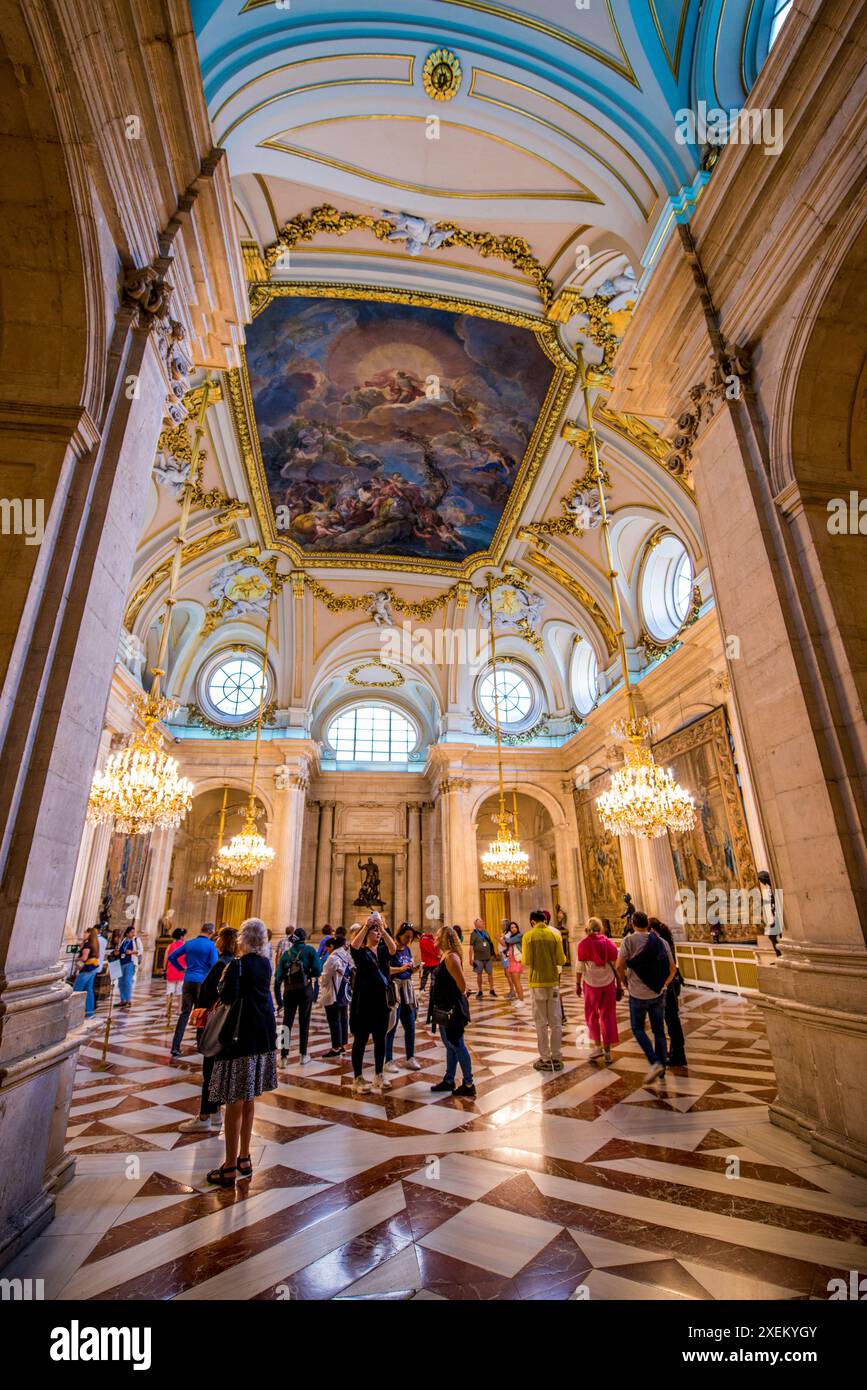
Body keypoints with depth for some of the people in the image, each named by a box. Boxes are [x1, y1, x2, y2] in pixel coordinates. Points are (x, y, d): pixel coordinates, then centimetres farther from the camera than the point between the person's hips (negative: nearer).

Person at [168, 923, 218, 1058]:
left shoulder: (189, 943, 6)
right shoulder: (211, 945, -8)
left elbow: (171, 956, 9)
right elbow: (214, 965, -14)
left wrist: (182, 968, 16)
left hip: (188, 981, 3)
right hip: (203, 982, -3)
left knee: (184, 1014, 6)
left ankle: (175, 1047, -1)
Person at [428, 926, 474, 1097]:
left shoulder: (451, 957, -21)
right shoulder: (445, 956, 9)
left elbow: (462, 984, -22)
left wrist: (461, 996, -6)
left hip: (452, 1009, -9)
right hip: (444, 1008, 9)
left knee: (457, 1046, 2)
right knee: (450, 1046, 18)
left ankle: (468, 1084, 13)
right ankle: (449, 1080, 30)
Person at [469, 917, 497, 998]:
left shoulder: (486, 932, 10)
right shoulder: (474, 934, -6)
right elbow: (471, 947, -7)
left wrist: (492, 955, 13)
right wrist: (471, 959, -10)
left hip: (488, 958, 4)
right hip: (478, 958, -4)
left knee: (490, 973, 6)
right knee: (479, 974, 5)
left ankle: (492, 990, 18)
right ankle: (479, 991, 17)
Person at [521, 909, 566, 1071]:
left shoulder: (528, 936, -8)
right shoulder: (555, 934, -3)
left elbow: (526, 962, -11)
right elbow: (561, 961, -4)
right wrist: (563, 957, 18)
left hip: (537, 982, -2)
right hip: (553, 981, 2)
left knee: (541, 1023, 7)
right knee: (556, 1022, 11)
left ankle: (545, 1059, 12)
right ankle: (557, 1058, 16)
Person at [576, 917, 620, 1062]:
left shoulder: (583, 943, -7)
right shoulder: (609, 942, -1)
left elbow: (579, 966, -6)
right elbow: (616, 966, 1)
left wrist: (577, 984, 3)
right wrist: (619, 986, 9)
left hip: (591, 984, -2)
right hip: (609, 983, 2)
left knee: (592, 1015, 15)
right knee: (607, 1016, 12)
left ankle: (597, 1046, 8)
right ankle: (607, 1051, 16)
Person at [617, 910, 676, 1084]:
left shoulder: (629, 940, -10)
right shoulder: (661, 942, 1)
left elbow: (619, 966, -16)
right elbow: (672, 968, 4)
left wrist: (625, 983, 2)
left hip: (638, 994, -4)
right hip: (658, 994, 4)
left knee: (638, 1029, 10)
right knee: (659, 1030, 17)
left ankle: (654, 1063, -5)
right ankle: (662, 1068, 24)